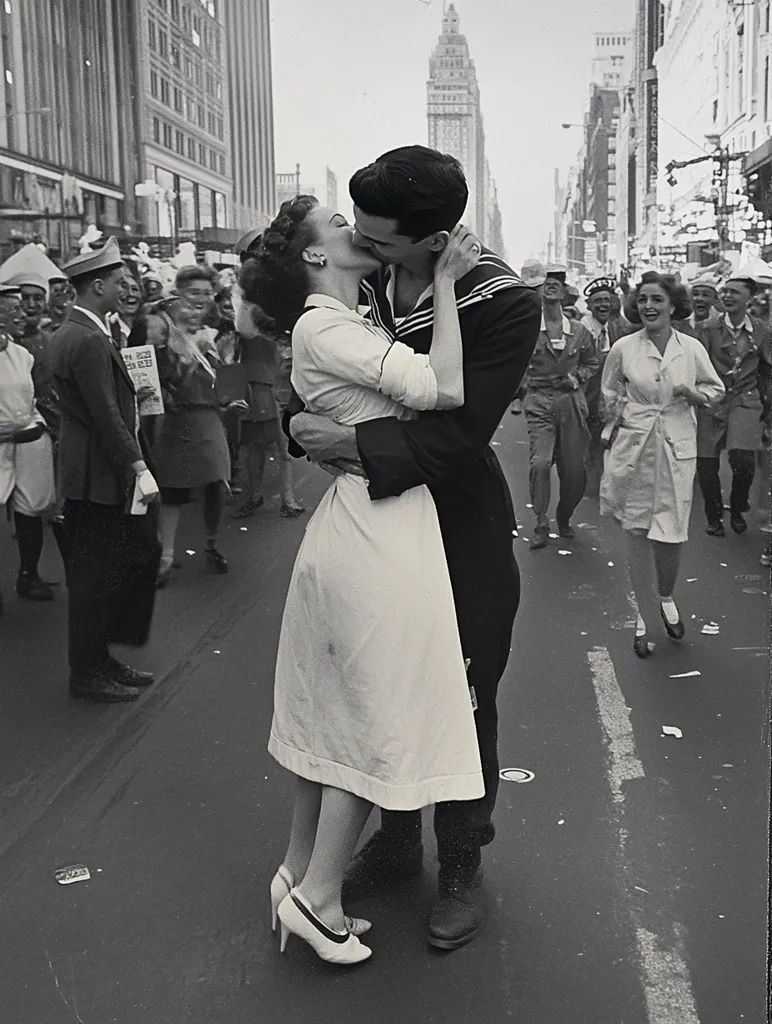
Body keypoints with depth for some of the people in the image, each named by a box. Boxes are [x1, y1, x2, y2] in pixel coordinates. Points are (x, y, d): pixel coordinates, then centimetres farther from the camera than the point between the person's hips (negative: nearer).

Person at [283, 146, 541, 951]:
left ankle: (461, 867, 29)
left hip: (461, 529, -5)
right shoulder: (359, 281, -5)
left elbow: (459, 432, -26)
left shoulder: (501, 303, -21)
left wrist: (353, 444, -32)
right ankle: (395, 842, 38)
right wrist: (301, 421, -16)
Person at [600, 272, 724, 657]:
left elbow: (715, 390, 11)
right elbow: (611, 394, 13)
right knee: (636, 533, 5)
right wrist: (616, 433, 4)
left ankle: (667, 598, 33)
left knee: (670, 535, 0)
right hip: (633, 448, 0)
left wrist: (692, 393, -9)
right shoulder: (623, 348, -2)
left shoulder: (692, 348, -2)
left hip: (677, 448, 0)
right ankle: (643, 618, 20)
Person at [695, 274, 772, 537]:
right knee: (706, 463, 0)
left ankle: (737, 509, 9)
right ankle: (714, 518, 22)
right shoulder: (707, 329, -1)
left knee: (743, 457, -19)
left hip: (745, 401, 0)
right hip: (711, 401, 0)